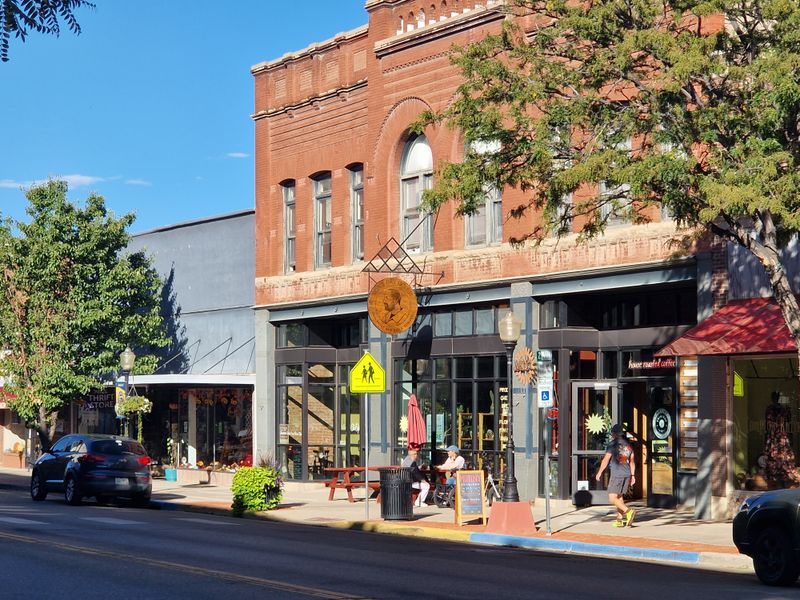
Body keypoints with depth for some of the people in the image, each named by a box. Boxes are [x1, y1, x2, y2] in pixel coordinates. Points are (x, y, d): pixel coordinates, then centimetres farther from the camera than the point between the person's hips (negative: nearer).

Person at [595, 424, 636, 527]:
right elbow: (632, 462, 16)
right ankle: (620, 519, 13)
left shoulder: (612, 444, -8)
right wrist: (632, 475, 21)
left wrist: (599, 472, 2)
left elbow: (606, 460, -7)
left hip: (617, 474, -7)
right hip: (627, 474, 7)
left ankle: (628, 511, -24)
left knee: (612, 498, -7)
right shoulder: (628, 445, 13)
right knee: (619, 497, 15)